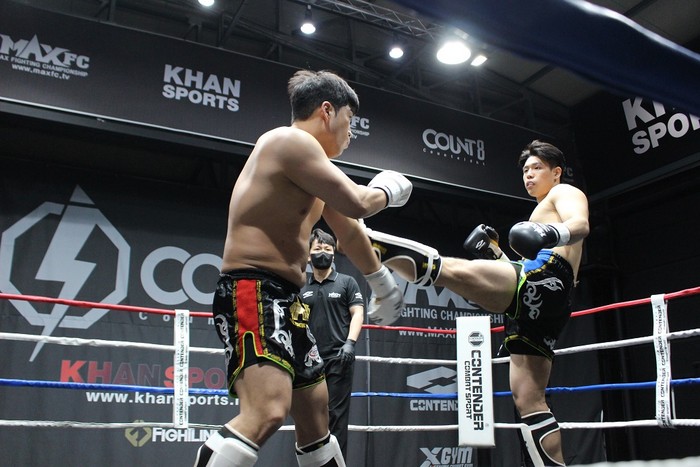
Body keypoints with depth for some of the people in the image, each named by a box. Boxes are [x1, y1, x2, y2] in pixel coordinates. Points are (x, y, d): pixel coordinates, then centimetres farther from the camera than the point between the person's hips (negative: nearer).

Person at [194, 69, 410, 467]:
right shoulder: (291, 140, -10)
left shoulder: (311, 161, 21)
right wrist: (387, 190, 10)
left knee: (316, 416, 18)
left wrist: (383, 282, 40)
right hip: (252, 293, -11)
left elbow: (348, 229, 30)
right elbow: (357, 204, -13)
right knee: (266, 413, -28)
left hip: (284, 300, 11)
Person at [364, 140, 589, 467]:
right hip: (543, 306, 10)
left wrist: (553, 233, -30)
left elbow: (581, 224, -7)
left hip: (545, 277, -10)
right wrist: (497, 257, 24)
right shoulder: (542, 214, 44)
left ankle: (367, 241, -48)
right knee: (528, 399, 2)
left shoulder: (566, 193, 17)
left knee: (454, 270, -30)